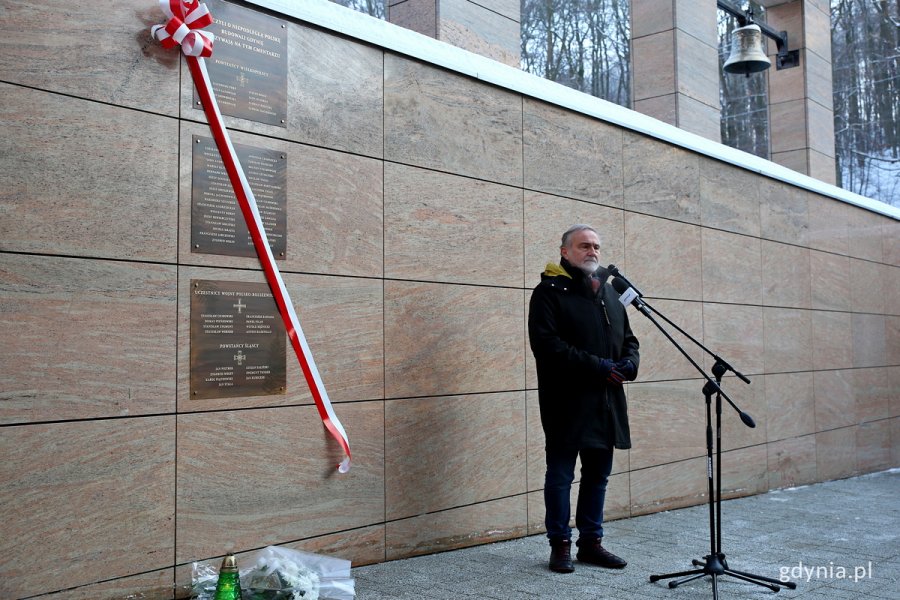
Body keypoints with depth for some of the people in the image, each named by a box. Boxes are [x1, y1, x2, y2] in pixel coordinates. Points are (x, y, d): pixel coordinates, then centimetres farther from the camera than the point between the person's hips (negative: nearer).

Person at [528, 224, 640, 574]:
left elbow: (628, 338, 23)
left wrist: (630, 362, -1)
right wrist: (597, 366, -20)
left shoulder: (609, 292, 18)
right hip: (566, 402, -7)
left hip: (607, 402, 7)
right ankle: (560, 544, 15)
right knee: (560, 474, 3)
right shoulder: (550, 292, -5)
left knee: (598, 474, 13)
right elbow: (546, 343, -17)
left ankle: (591, 541, 25)